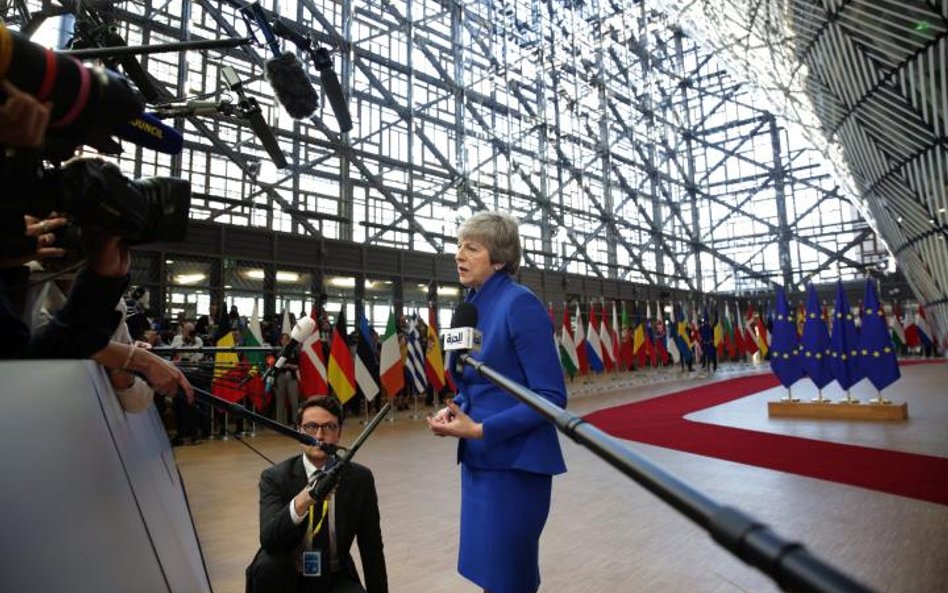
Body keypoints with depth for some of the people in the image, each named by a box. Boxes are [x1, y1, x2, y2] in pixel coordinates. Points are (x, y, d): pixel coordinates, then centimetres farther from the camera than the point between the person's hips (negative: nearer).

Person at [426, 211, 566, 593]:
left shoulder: (519, 303, -18)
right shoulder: (470, 307, 6)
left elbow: (552, 397, -20)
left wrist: (480, 430, -21)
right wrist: (454, 409, -3)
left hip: (515, 464, -7)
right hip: (477, 461, 8)